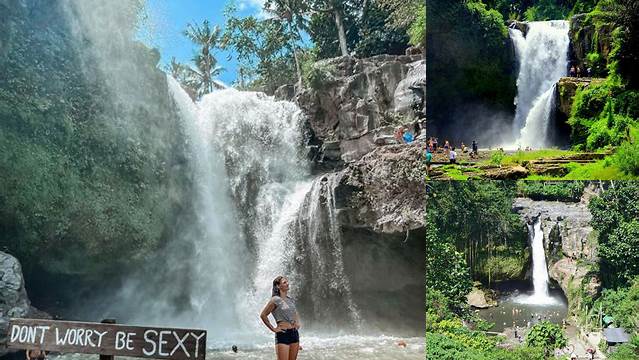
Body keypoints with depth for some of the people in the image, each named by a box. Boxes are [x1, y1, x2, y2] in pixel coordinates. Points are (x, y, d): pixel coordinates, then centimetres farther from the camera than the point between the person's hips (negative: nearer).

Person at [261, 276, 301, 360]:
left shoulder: (291, 300, 13)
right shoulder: (275, 300, -8)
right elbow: (263, 315, -9)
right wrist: (273, 329, -9)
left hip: (294, 333, 7)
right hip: (283, 334, -7)